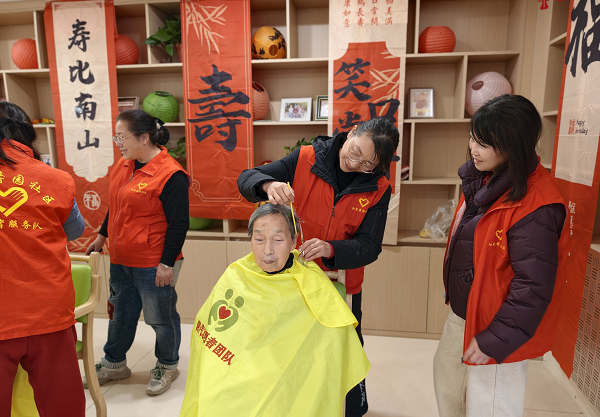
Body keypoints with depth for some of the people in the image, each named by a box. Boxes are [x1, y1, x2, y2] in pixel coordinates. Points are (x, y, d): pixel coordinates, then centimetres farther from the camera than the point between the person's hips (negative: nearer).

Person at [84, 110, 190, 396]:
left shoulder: (170, 174, -19)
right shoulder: (123, 166, 7)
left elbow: (179, 223, -19)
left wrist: (167, 263, -18)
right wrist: (103, 236, 26)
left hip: (153, 264, -8)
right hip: (120, 260, 8)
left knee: (160, 317, 10)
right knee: (120, 312, 22)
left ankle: (167, 366, 32)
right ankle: (114, 364, 43)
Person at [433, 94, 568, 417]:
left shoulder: (535, 207, -28)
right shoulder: (486, 179, 0)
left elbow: (533, 286, -26)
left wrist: (494, 341, -19)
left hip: (495, 326, -8)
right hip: (462, 313, 9)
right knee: (447, 377, 27)